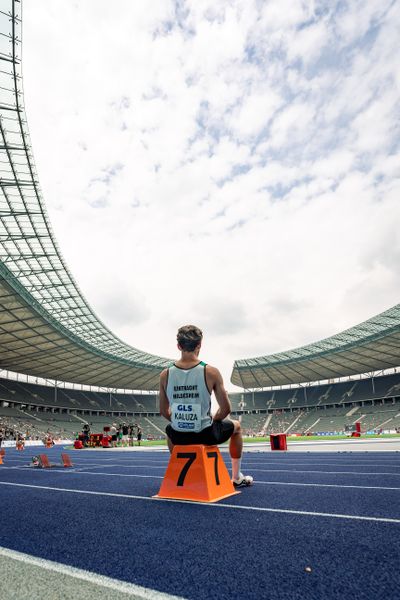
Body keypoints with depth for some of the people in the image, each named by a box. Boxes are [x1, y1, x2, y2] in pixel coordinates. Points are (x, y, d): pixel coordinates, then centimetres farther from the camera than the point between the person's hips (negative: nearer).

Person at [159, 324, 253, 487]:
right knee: (236, 426, 29)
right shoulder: (211, 372, -15)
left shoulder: (165, 375, -7)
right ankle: (237, 478, 38)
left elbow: (163, 411, 3)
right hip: (206, 435, -2)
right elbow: (226, 409, -10)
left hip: (179, 436, 3)